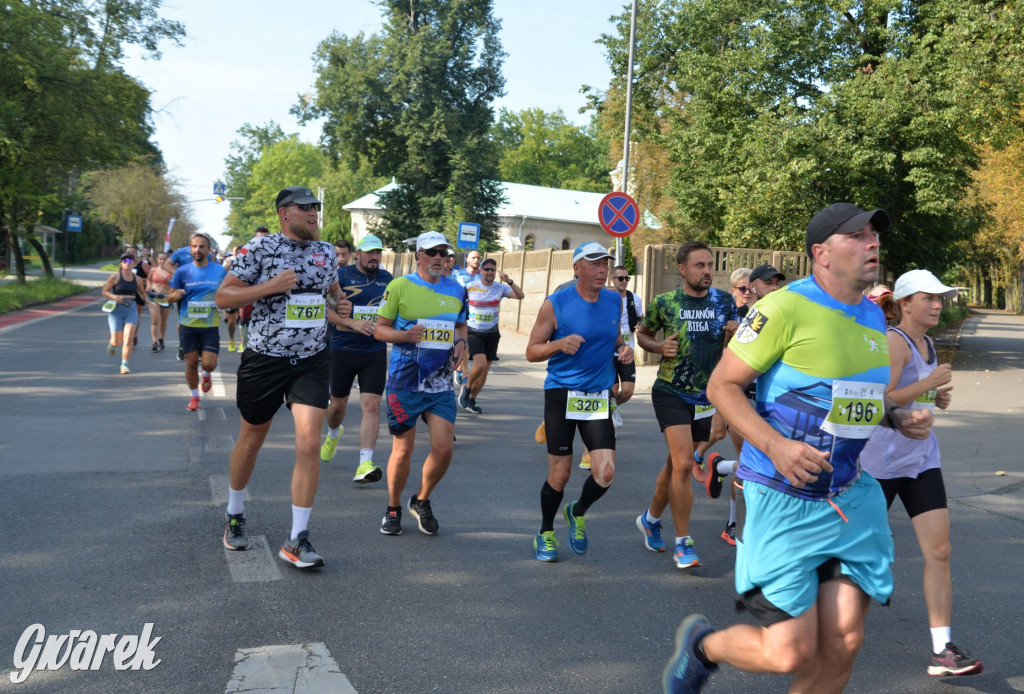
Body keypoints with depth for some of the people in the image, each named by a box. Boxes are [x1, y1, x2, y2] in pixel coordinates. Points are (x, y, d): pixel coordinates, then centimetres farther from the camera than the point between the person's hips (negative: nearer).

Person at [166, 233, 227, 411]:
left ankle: (206, 375, 30)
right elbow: (170, 295, 5)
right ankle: (194, 397, 27)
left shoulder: (219, 271, -1)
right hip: (188, 324, 0)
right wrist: (176, 295, -19)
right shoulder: (182, 271, -2)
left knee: (209, 363, -8)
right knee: (191, 362, 6)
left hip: (210, 325, 0)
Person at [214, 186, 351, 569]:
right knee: (251, 440, 13)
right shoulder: (260, 248, -7)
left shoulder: (326, 251, 7)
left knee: (309, 443, -11)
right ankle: (234, 515, 39)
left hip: (311, 361, 3)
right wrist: (269, 287, -21)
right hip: (265, 360, -2)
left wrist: (338, 308, 4)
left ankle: (297, 540, -4)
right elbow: (223, 296, -9)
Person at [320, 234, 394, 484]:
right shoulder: (342, 275, -5)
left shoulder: (387, 278, 8)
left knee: (371, 406, -11)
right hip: (342, 350, -1)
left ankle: (365, 463, -14)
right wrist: (353, 323, -24)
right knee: (338, 404, 14)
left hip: (375, 353, 2)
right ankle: (333, 434, 48)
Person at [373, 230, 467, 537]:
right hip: (404, 382, -3)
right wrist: (405, 335, -19)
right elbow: (379, 328, 0)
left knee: (444, 449, -4)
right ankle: (393, 510, 24)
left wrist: (460, 342, 1)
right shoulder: (399, 286, -3)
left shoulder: (457, 290, 9)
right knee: (402, 451, 2)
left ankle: (422, 501, 22)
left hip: (441, 383, 3)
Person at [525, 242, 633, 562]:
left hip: (598, 397, 3)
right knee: (560, 474, 2)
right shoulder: (556, 304, -8)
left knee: (605, 472, -7)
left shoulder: (615, 302, 4)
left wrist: (623, 349, -1)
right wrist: (560, 344, -24)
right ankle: (545, 532, 28)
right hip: (561, 394, -3)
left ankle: (578, 512, 25)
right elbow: (531, 351, -5)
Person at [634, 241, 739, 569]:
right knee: (683, 464, -16)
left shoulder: (724, 302, 1)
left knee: (676, 464, 15)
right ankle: (683, 543, -5)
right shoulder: (664, 302, -5)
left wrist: (733, 335, -15)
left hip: (705, 396, 4)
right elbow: (642, 333, 11)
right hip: (670, 392, -3)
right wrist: (659, 346, -10)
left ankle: (651, 518, 40)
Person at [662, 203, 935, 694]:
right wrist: (775, 445, -25)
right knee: (788, 653, -6)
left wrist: (898, 417, 6)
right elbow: (721, 385, -12)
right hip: (783, 501, -7)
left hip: (851, 500, 7)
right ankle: (701, 645, 26)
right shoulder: (787, 307, -14)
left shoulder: (873, 318, 11)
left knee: (843, 642, 2)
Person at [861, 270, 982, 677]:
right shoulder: (893, 342, -15)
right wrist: (928, 384, -21)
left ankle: (941, 651, 0)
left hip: (921, 458, 8)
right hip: (882, 459, -7)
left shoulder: (926, 345, 12)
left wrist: (938, 399, 8)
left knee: (939, 551, -2)